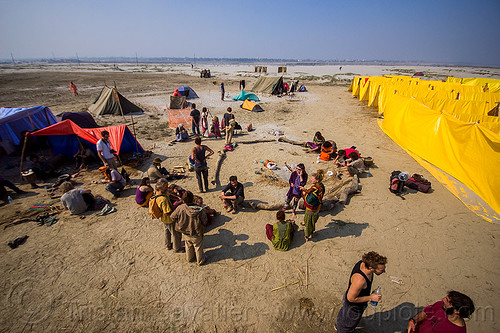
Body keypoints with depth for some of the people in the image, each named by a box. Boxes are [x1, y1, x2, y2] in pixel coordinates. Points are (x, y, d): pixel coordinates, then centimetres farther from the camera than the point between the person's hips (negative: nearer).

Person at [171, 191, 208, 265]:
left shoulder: (180, 208, -24)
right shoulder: (199, 210, -30)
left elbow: (172, 217, -9)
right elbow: (205, 222, -19)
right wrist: (202, 229, 3)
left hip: (185, 233, 3)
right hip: (196, 234, -3)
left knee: (188, 246, 30)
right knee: (198, 247, 22)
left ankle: (190, 258, 54)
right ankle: (200, 260, 43)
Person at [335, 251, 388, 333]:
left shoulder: (364, 263, -23)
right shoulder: (360, 280, -46)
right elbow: (351, 298, -32)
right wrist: (370, 298, -25)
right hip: (353, 305, -8)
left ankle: (337, 325, 66)